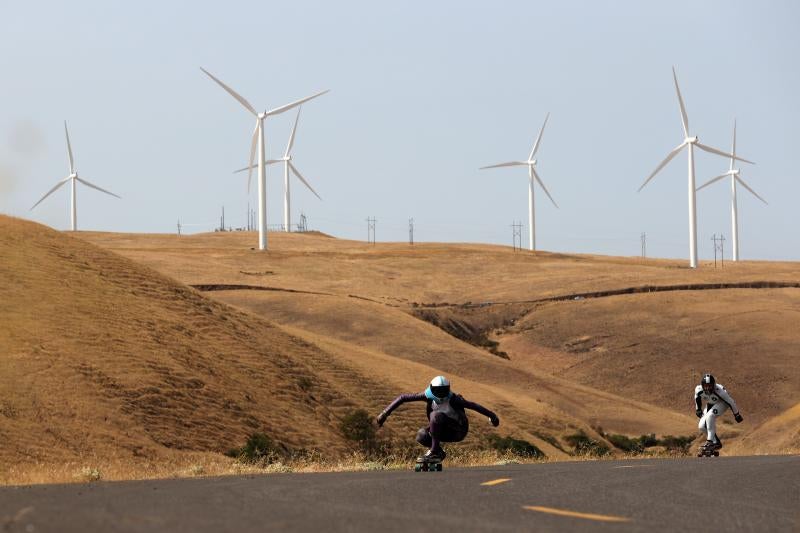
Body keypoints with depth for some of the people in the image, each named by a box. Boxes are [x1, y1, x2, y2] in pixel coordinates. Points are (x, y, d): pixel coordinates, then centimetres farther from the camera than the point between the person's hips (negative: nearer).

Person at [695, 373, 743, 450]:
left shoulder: (719, 391, -38)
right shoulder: (699, 390, -27)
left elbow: (731, 402, -24)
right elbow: (697, 399, -1)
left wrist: (737, 414, -13)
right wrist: (698, 410, 12)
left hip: (722, 403, -5)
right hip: (710, 404, 5)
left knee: (710, 416, -33)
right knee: (702, 426, -9)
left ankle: (710, 440, -26)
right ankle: (716, 443, 8)